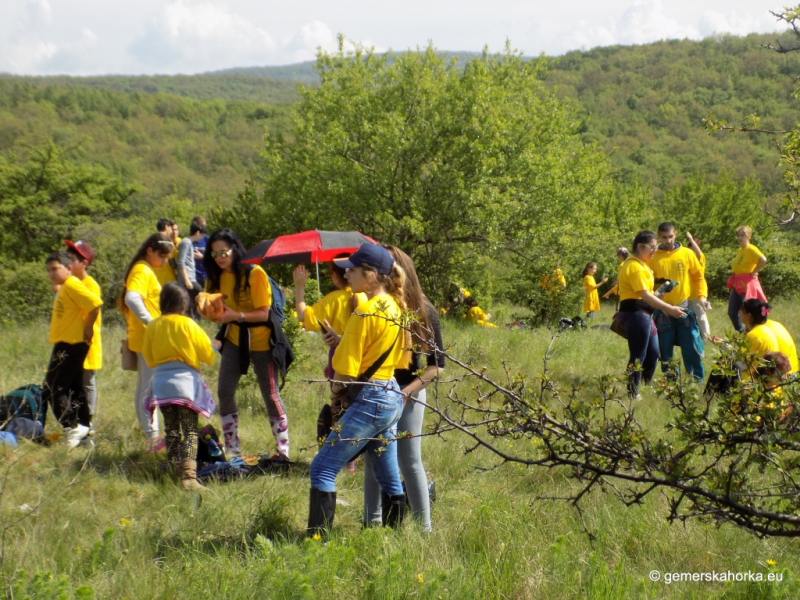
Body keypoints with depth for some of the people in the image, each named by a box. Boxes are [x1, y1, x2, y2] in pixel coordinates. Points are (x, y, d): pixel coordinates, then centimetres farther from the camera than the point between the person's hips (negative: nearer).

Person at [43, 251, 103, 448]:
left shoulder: (72, 286, -15)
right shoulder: (62, 288, 17)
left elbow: (95, 303, -25)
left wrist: (88, 328, -18)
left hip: (71, 345, -11)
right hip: (65, 345, 11)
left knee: (52, 390, -10)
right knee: (75, 390, 13)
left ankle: (72, 428, -11)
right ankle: (84, 429, 17)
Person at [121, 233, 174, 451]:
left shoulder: (145, 270, 18)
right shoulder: (143, 271, -14)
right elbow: (132, 297, -31)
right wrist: (151, 323, -31)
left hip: (145, 339, 10)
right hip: (149, 338, -10)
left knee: (145, 389, 13)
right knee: (149, 389, -7)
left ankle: (152, 437, 20)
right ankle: (153, 437, -5)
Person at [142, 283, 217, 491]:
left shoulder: (152, 326, 5)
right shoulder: (187, 324, -5)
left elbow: (149, 360, 14)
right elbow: (208, 355, 0)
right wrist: (215, 347, 21)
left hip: (161, 382, 4)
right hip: (185, 381, -4)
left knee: (171, 431, 11)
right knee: (189, 431, -7)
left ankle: (177, 473, 12)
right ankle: (189, 476, -18)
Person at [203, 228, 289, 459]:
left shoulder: (254, 273, -18)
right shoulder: (216, 277, 0)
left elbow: (263, 313, -20)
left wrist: (236, 315, -33)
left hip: (260, 340, -5)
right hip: (233, 338, 5)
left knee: (270, 394, 0)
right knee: (224, 392, -3)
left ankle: (283, 451, 10)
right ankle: (232, 451, 8)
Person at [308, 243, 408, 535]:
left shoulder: (365, 311, -16)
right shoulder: (395, 307, 9)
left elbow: (346, 369, -15)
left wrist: (335, 393, 4)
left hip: (369, 401, -9)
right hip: (393, 397, 9)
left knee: (323, 467, -7)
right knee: (388, 476, 15)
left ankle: (317, 538, -11)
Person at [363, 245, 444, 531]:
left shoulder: (423, 312, -8)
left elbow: (437, 365, -6)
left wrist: (407, 391, -15)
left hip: (409, 394, -3)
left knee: (409, 461, -1)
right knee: (373, 460, 8)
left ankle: (424, 527, 7)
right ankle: (373, 522, 18)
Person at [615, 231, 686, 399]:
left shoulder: (639, 264, 18)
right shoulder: (634, 266, -17)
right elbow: (644, 295, -23)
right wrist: (669, 309, -23)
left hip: (644, 314, 11)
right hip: (635, 314, -11)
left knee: (653, 353, 15)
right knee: (638, 357, -5)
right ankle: (632, 394, 1)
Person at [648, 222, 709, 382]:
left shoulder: (687, 254, 3)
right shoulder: (653, 257, 0)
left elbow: (698, 276, 9)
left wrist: (702, 296, -4)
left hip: (684, 308, 0)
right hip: (662, 311, 0)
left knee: (691, 346, 0)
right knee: (665, 350, 6)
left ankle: (698, 380, 10)